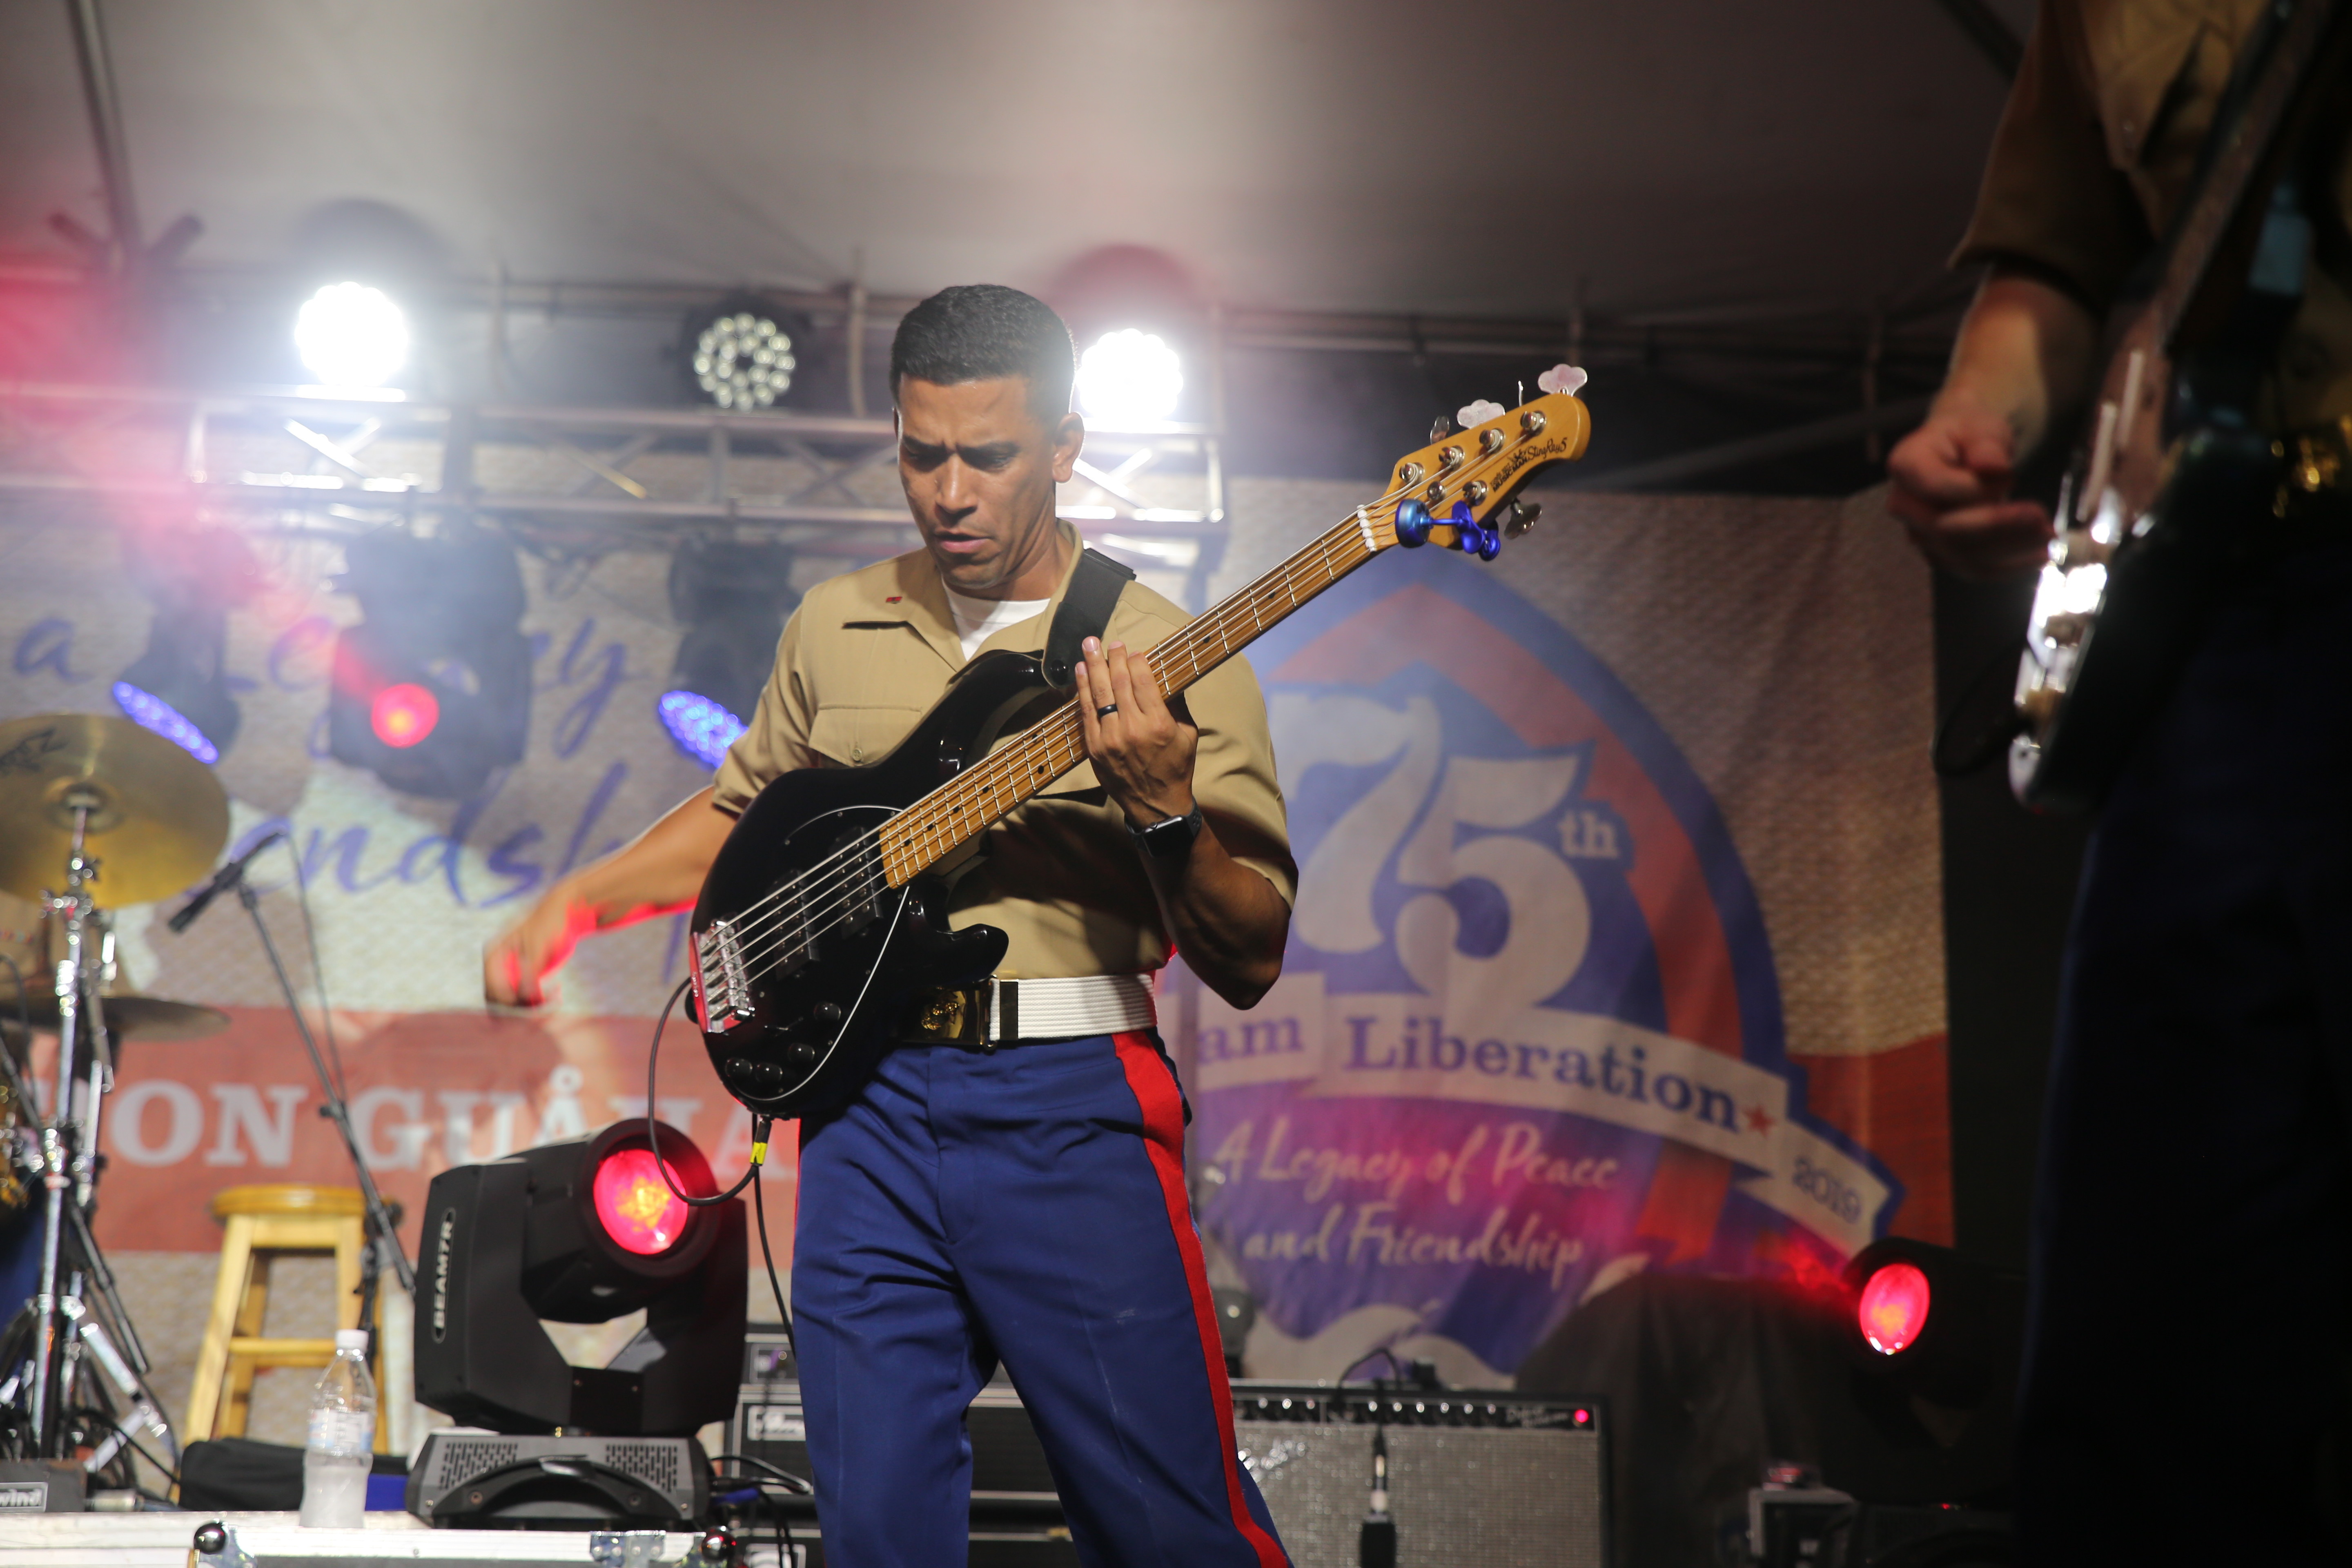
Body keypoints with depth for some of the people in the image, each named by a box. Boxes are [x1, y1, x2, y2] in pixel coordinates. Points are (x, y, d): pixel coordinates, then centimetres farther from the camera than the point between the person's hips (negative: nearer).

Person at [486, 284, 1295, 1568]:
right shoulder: (836, 629, 12)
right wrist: (581, 899, 17)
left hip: (1067, 1105, -3)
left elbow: (1249, 967, -4)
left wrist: (1165, 811, -21)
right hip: (868, 1093, 4)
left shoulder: (1168, 656, -1)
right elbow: (746, 804, 30)